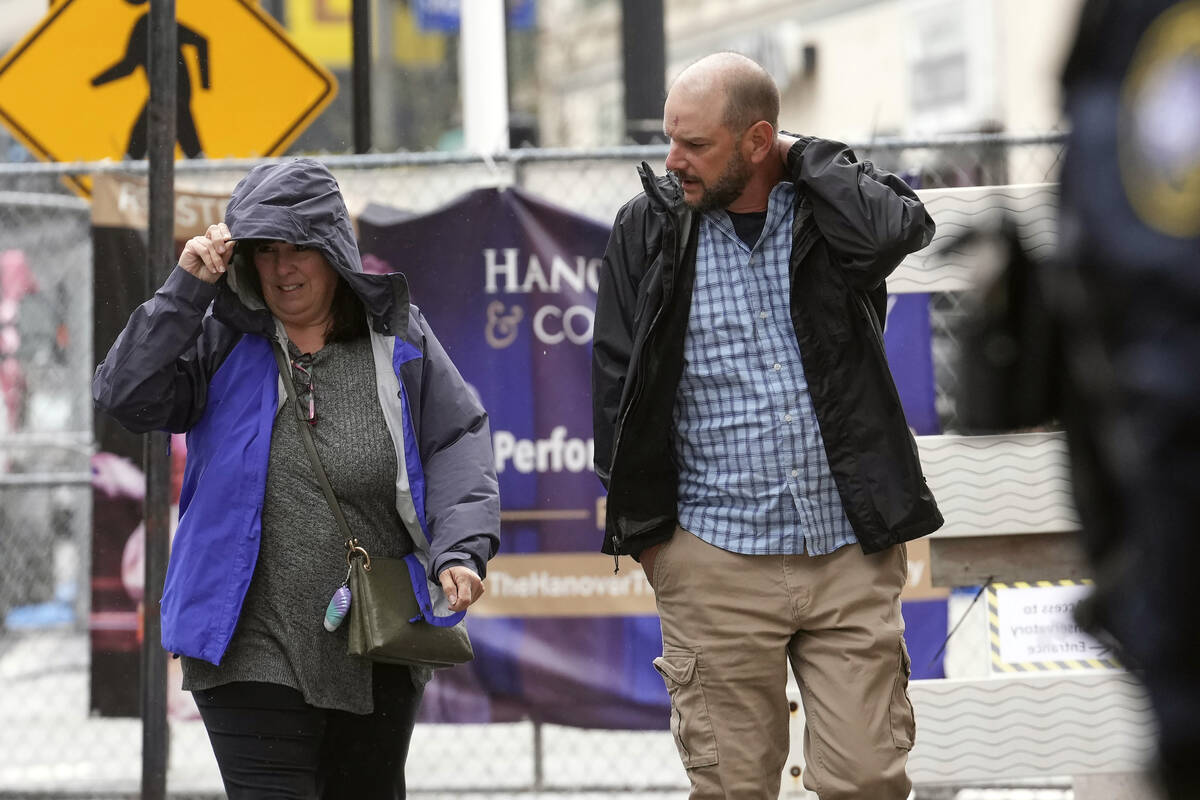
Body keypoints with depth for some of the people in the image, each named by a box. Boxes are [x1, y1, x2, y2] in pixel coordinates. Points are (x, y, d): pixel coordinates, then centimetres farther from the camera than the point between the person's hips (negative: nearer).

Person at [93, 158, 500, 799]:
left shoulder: (399, 339, 4)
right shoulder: (220, 342, 2)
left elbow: (458, 443, 2)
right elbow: (127, 397, -10)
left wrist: (461, 548, -13)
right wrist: (186, 289, -14)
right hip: (253, 648, -2)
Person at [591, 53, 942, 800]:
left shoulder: (833, 205, 2)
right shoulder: (650, 229, 4)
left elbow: (901, 228, -22)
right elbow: (616, 381, 7)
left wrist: (804, 156, -8)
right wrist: (645, 528, 4)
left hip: (851, 556, 0)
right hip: (717, 562, 0)